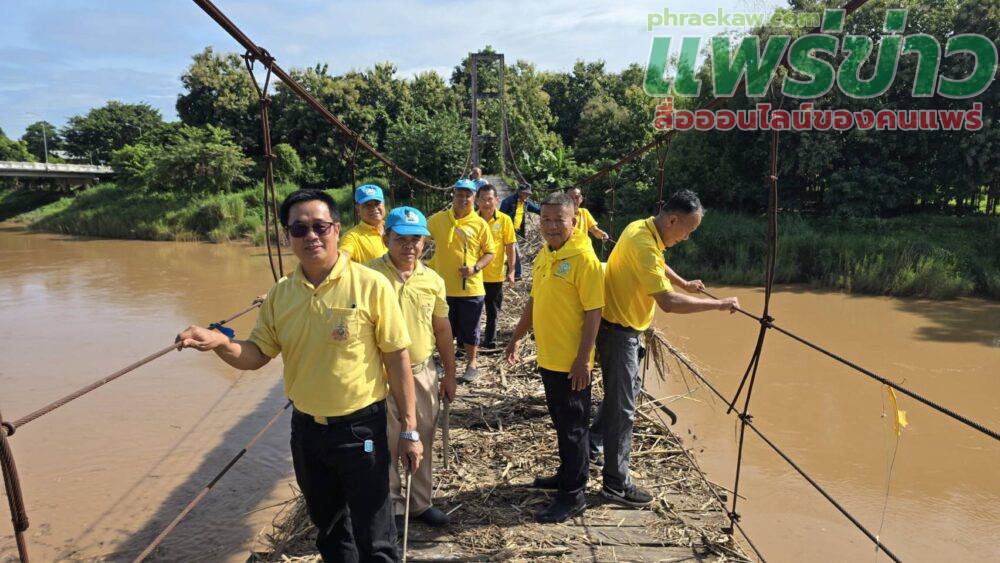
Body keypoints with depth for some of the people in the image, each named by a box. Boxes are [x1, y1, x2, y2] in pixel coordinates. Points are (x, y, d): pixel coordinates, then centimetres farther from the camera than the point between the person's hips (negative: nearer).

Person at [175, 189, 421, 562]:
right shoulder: (280, 295, -1)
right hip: (305, 429, 5)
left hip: (361, 429, -4)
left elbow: (397, 357, -11)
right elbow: (257, 354, 5)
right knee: (328, 529, 25)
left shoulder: (371, 285, -15)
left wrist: (409, 429, -9)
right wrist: (220, 343, -17)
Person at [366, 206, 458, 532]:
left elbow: (442, 328, 10)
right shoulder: (369, 275, -13)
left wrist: (449, 374, 12)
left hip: (423, 372, 4)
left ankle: (421, 502, 36)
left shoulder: (433, 280, 2)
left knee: (422, 441, 16)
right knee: (387, 444, 10)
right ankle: (391, 507, 30)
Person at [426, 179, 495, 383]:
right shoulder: (437, 220, -2)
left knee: (470, 328, 11)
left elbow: (489, 253, 0)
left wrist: (475, 268, -16)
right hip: (444, 286, 2)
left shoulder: (479, 224, -5)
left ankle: (472, 363, 31)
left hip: (471, 287, -1)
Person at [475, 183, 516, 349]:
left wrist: (511, 271, -4)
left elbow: (510, 247, -2)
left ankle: (490, 340, 30)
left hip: (495, 274, 0)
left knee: (493, 310, 14)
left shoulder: (504, 220, -6)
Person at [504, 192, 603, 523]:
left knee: (572, 426, 3)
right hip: (547, 358, 8)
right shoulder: (543, 255, 8)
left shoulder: (583, 258, -16)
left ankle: (573, 495, 15)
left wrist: (582, 359, -20)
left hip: (571, 363, -7)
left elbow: (593, 312, -17)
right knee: (560, 421, 20)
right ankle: (567, 474, 37)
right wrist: (517, 337, 20)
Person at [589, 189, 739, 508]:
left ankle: (593, 445, 37)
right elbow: (668, 302, -33)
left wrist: (684, 284, 21)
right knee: (622, 406, -2)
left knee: (629, 386, 24)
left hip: (624, 327, 10)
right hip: (618, 329, -10)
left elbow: (656, 265, 27)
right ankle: (616, 484, 9)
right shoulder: (643, 243, -27)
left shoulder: (644, 229, 4)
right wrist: (718, 304, -26)